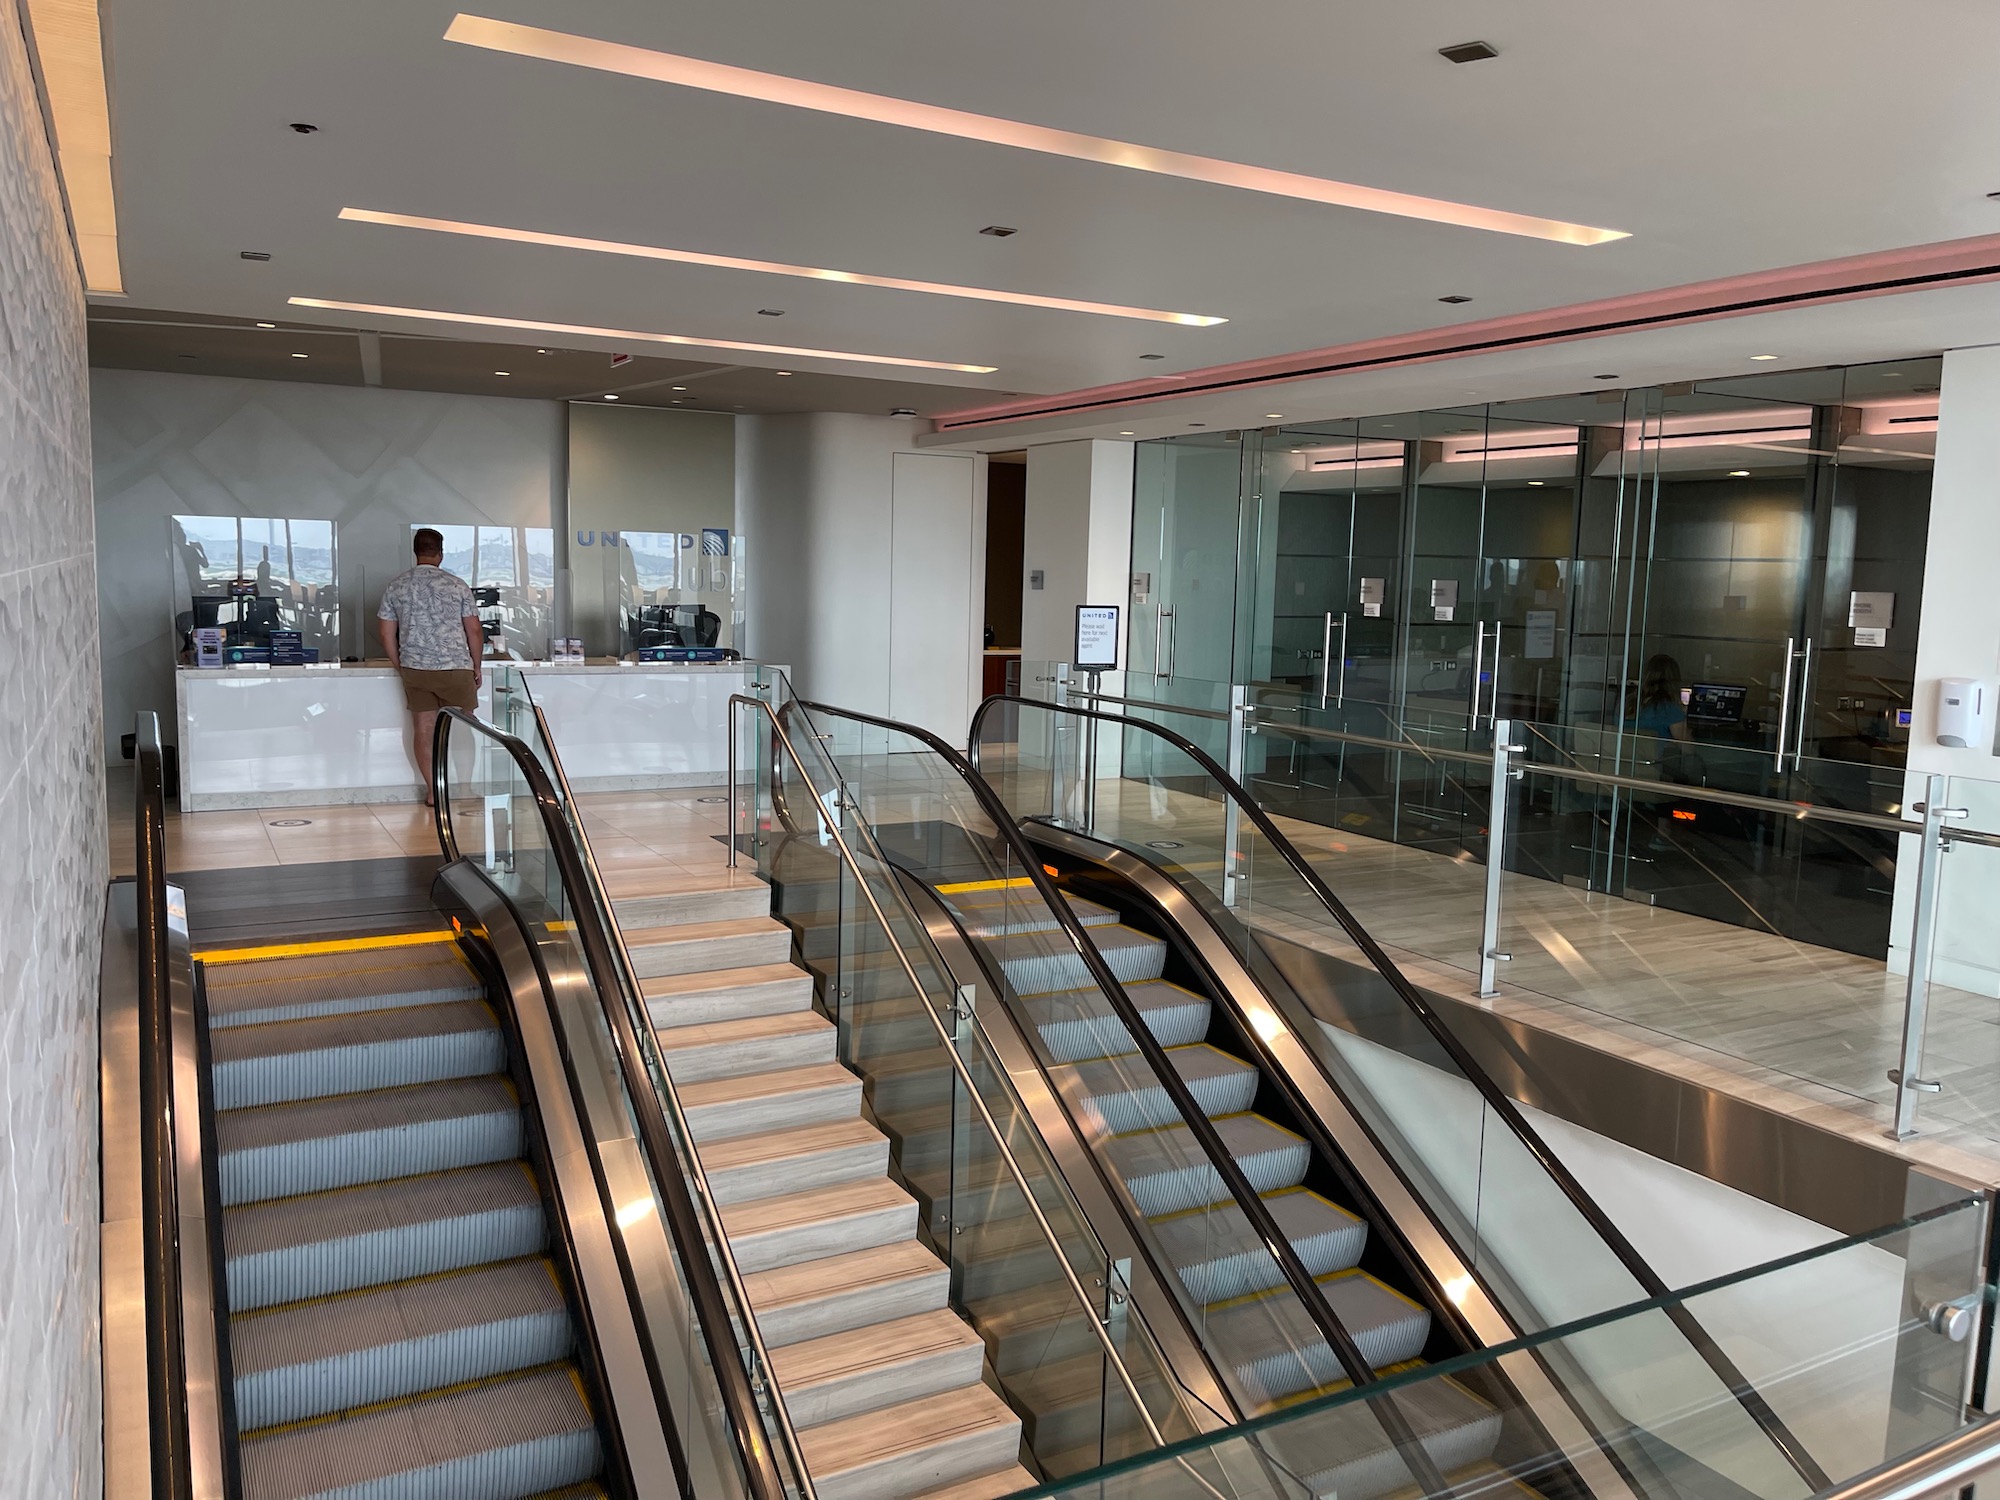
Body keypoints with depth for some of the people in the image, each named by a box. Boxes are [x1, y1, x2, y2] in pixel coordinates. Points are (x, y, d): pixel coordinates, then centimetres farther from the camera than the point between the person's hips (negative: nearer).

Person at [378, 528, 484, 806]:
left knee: (423, 729, 8)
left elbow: (387, 633, 5)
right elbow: (474, 630, -3)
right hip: (455, 668, -2)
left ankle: (433, 791, 9)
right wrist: (476, 667, 8)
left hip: (414, 668, 3)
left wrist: (400, 667, 16)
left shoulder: (395, 586, 3)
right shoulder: (457, 585, -4)